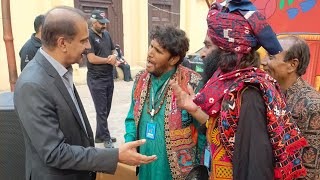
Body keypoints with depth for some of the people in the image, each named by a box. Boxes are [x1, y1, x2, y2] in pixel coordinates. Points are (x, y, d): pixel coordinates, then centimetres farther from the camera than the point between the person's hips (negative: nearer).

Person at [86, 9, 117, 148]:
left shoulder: (106, 34, 10)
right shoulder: (88, 36, -12)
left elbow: (113, 50, 19)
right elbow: (92, 58, -18)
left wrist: (114, 56, -5)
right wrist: (109, 60, -7)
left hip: (109, 77, 7)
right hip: (96, 79, -7)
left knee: (106, 109, 13)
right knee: (101, 110, 1)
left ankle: (100, 135, 27)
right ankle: (106, 138, 14)